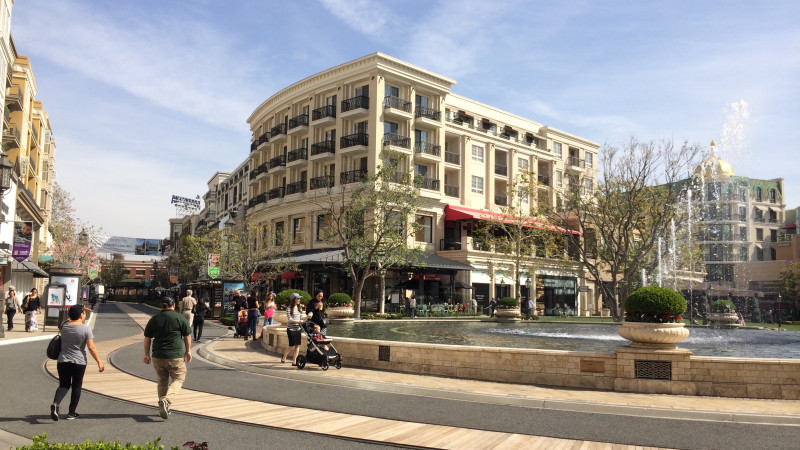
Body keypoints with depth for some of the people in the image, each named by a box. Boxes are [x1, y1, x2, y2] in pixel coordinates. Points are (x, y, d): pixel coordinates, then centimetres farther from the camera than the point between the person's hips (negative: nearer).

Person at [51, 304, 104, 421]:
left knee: (64, 385, 14)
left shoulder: (64, 325, 1)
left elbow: (71, 318, 28)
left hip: (63, 361, 4)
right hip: (79, 363, -4)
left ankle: (56, 403, -13)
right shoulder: (85, 328, -12)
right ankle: (71, 413, 15)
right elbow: (91, 347, -15)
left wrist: (81, 309, 28)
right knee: (76, 386, 10)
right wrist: (99, 362, -10)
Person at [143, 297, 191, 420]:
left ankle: (162, 408, 23)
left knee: (162, 381, 17)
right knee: (178, 378, 6)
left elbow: (147, 338, 10)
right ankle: (166, 400, -17)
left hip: (158, 356, 4)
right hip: (175, 356, -4)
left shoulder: (153, 319, 6)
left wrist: (146, 354, 18)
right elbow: (187, 336, 2)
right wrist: (188, 351, 14)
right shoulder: (180, 318, -3)